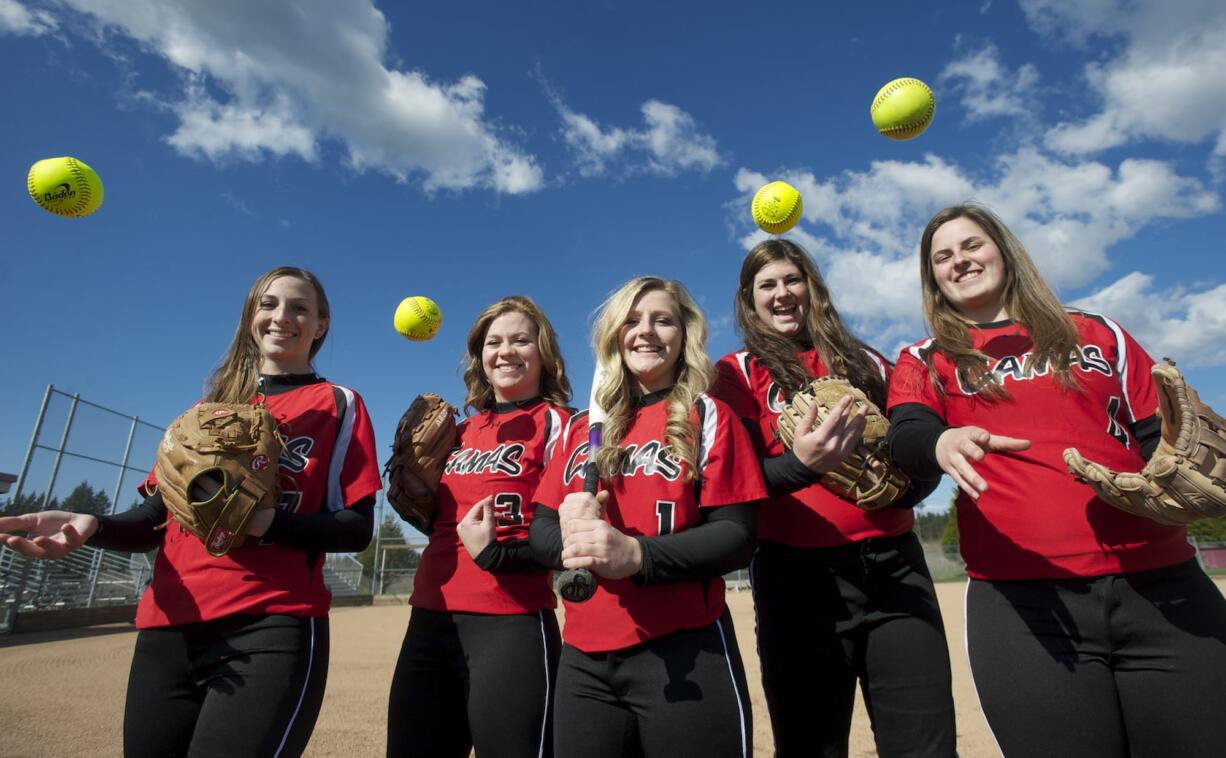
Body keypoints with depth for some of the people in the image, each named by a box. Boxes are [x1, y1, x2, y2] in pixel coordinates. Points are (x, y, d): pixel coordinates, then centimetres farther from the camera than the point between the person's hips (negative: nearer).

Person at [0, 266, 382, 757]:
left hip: (271, 626, -4)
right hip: (168, 626, 5)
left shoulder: (337, 405, 3)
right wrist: (91, 527, -5)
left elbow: (356, 529, -5)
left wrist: (268, 522, -21)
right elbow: (159, 516, 16)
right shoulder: (211, 406, 17)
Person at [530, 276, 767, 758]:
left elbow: (736, 537, -7)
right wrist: (569, 537, -14)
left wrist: (637, 554, -22)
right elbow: (540, 529, 9)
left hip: (685, 651, -3)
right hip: (584, 657, 4)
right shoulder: (582, 427, 11)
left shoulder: (708, 416, 1)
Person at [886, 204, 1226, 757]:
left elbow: (1160, 436, 15)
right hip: (1020, 600, -2)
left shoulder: (1096, 334, 16)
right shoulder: (924, 363, 9)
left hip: (1159, 587, 3)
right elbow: (904, 437, -10)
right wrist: (942, 442, -33)